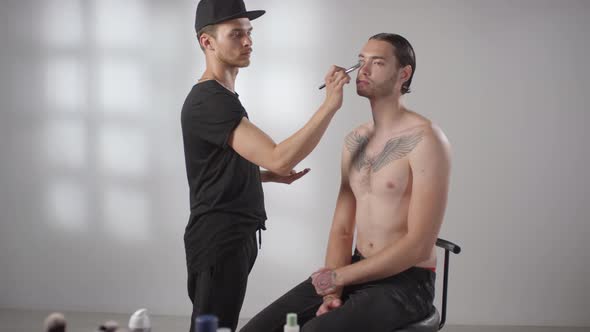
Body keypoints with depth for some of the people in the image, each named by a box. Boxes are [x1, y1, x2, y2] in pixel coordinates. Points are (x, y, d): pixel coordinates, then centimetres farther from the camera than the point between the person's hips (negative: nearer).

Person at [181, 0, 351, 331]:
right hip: (219, 238, -11)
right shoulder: (210, 101, -19)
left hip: (236, 235, 11)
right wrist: (330, 105, -29)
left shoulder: (223, 97, 17)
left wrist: (271, 176, 13)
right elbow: (278, 157, -28)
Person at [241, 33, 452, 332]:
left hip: (407, 282, -7)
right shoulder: (354, 141, 10)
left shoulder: (426, 139, -15)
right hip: (358, 272, 7)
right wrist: (332, 293, -9)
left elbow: (419, 245, -20)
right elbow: (341, 230, 9)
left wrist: (339, 276, -15)